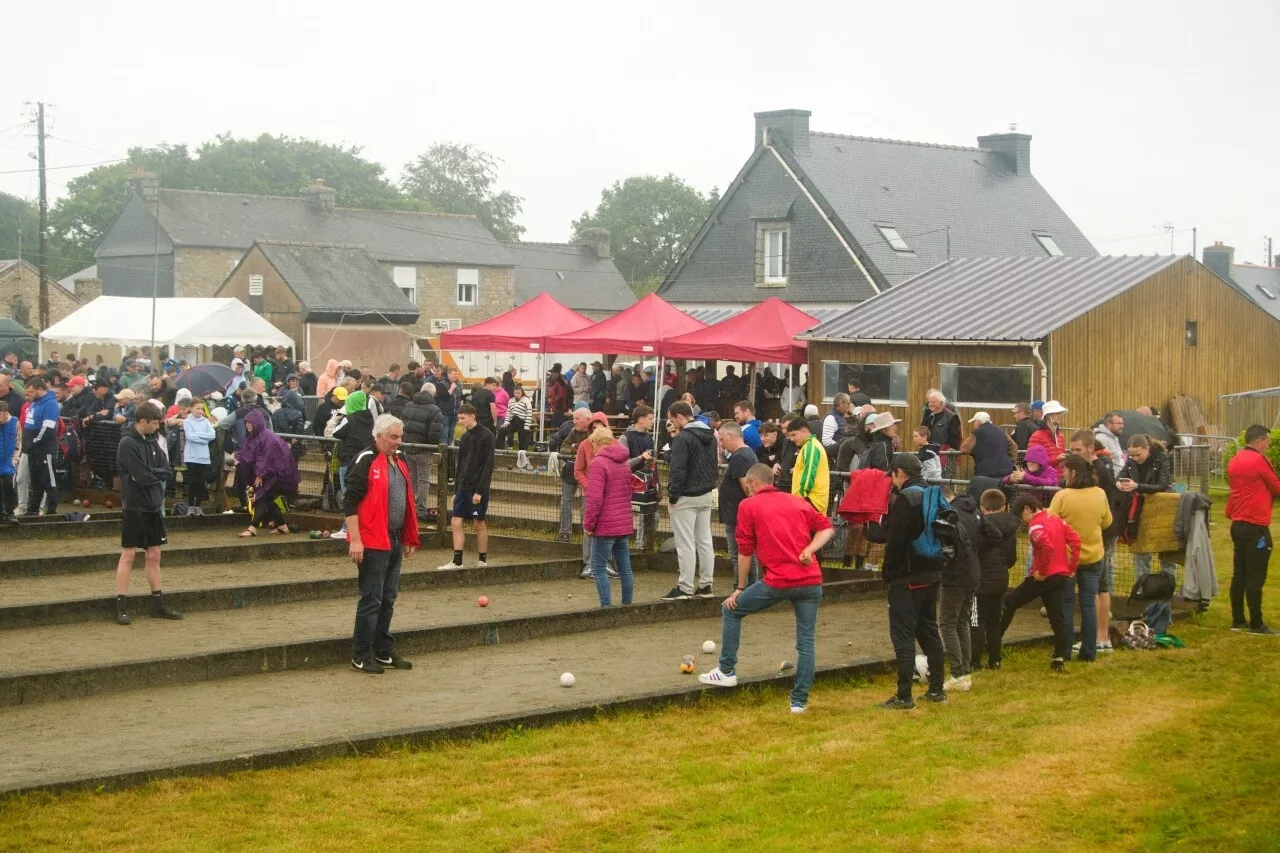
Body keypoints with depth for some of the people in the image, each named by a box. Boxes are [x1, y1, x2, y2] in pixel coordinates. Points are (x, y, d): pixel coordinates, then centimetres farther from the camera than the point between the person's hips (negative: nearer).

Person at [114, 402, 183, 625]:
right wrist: (157, 474, -4)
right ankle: (121, 607, 1)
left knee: (154, 556, 11)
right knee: (128, 556, -3)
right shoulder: (128, 444, -14)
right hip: (134, 507, -7)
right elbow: (143, 477, -21)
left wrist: (150, 473, -12)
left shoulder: (152, 441, 10)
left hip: (153, 506, 7)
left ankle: (158, 604, 18)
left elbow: (167, 472, 3)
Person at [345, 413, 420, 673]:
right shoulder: (366, 462, -12)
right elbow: (350, 501, -16)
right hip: (372, 542, -8)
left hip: (395, 542, 8)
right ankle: (361, 657, 5)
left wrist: (410, 538, 20)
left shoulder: (400, 462, 14)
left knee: (387, 599, 14)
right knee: (371, 600, -4)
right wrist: (355, 540, -20)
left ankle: (383, 652, 23)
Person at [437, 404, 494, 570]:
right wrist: (456, 490, 15)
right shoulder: (465, 437, 12)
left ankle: (483, 560, 14)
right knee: (456, 522, 0)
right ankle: (457, 561, 1)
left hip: (478, 489, -7)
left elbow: (488, 466, -15)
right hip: (463, 487, 7)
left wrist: (480, 491, -19)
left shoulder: (486, 436, -11)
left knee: (479, 524, 2)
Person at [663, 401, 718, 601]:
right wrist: (708, 484, 15)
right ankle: (705, 585, 16)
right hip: (706, 495, 8)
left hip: (686, 498, -8)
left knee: (686, 544, -4)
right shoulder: (710, 436, 10)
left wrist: (672, 496, -13)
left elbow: (678, 471, -21)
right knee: (705, 541, 12)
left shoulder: (682, 438, -17)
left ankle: (685, 588, -2)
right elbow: (715, 465, 16)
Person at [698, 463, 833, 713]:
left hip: (778, 581, -4)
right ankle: (800, 700, 8)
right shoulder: (799, 502, 18)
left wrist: (740, 588, 12)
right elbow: (826, 527, 12)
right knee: (805, 642, 9)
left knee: (731, 610, 17)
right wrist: (809, 550, -1)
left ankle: (727, 671, 21)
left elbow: (745, 552, 4)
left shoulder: (748, 506, 5)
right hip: (811, 580, 4)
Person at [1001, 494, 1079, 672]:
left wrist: (1041, 572, -19)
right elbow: (1076, 541, 6)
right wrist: (1072, 567, 8)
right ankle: (1060, 659, 5)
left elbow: (1047, 547, -29)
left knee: (1009, 603, 7)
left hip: (1043, 577, -7)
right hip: (1061, 576, 7)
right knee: (1056, 617, 9)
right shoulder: (1057, 520, 12)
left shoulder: (1035, 525, -12)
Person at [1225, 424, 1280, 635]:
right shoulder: (1259, 460, -12)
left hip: (1237, 524, 8)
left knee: (1239, 574, 11)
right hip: (1256, 526, -8)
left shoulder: (1234, 461, 10)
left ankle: (1238, 620, 16)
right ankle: (1256, 624, -2)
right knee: (1255, 577, -4)